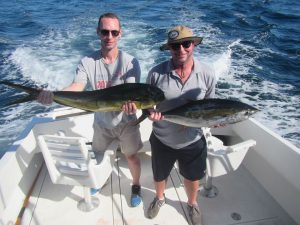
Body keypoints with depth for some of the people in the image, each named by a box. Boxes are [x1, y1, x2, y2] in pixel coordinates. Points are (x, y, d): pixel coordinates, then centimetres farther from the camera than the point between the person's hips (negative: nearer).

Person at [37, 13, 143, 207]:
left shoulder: (130, 62, -18)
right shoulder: (88, 62, -14)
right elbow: (76, 87, -25)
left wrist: (131, 104, -50)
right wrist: (53, 95, -46)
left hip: (125, 120, -2)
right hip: (101, 120, 3)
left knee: (131, 155, 11)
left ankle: (136, 187, 41)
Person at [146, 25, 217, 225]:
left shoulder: (207, 74, -12)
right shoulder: (156, 73, -15)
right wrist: (150, 112, -24)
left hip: (193, 141, 1)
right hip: (162, 140, 0)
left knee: (193, 178, 24)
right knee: (159, 176, 25)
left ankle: (192, 204, 59)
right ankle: (160, 198, 61)